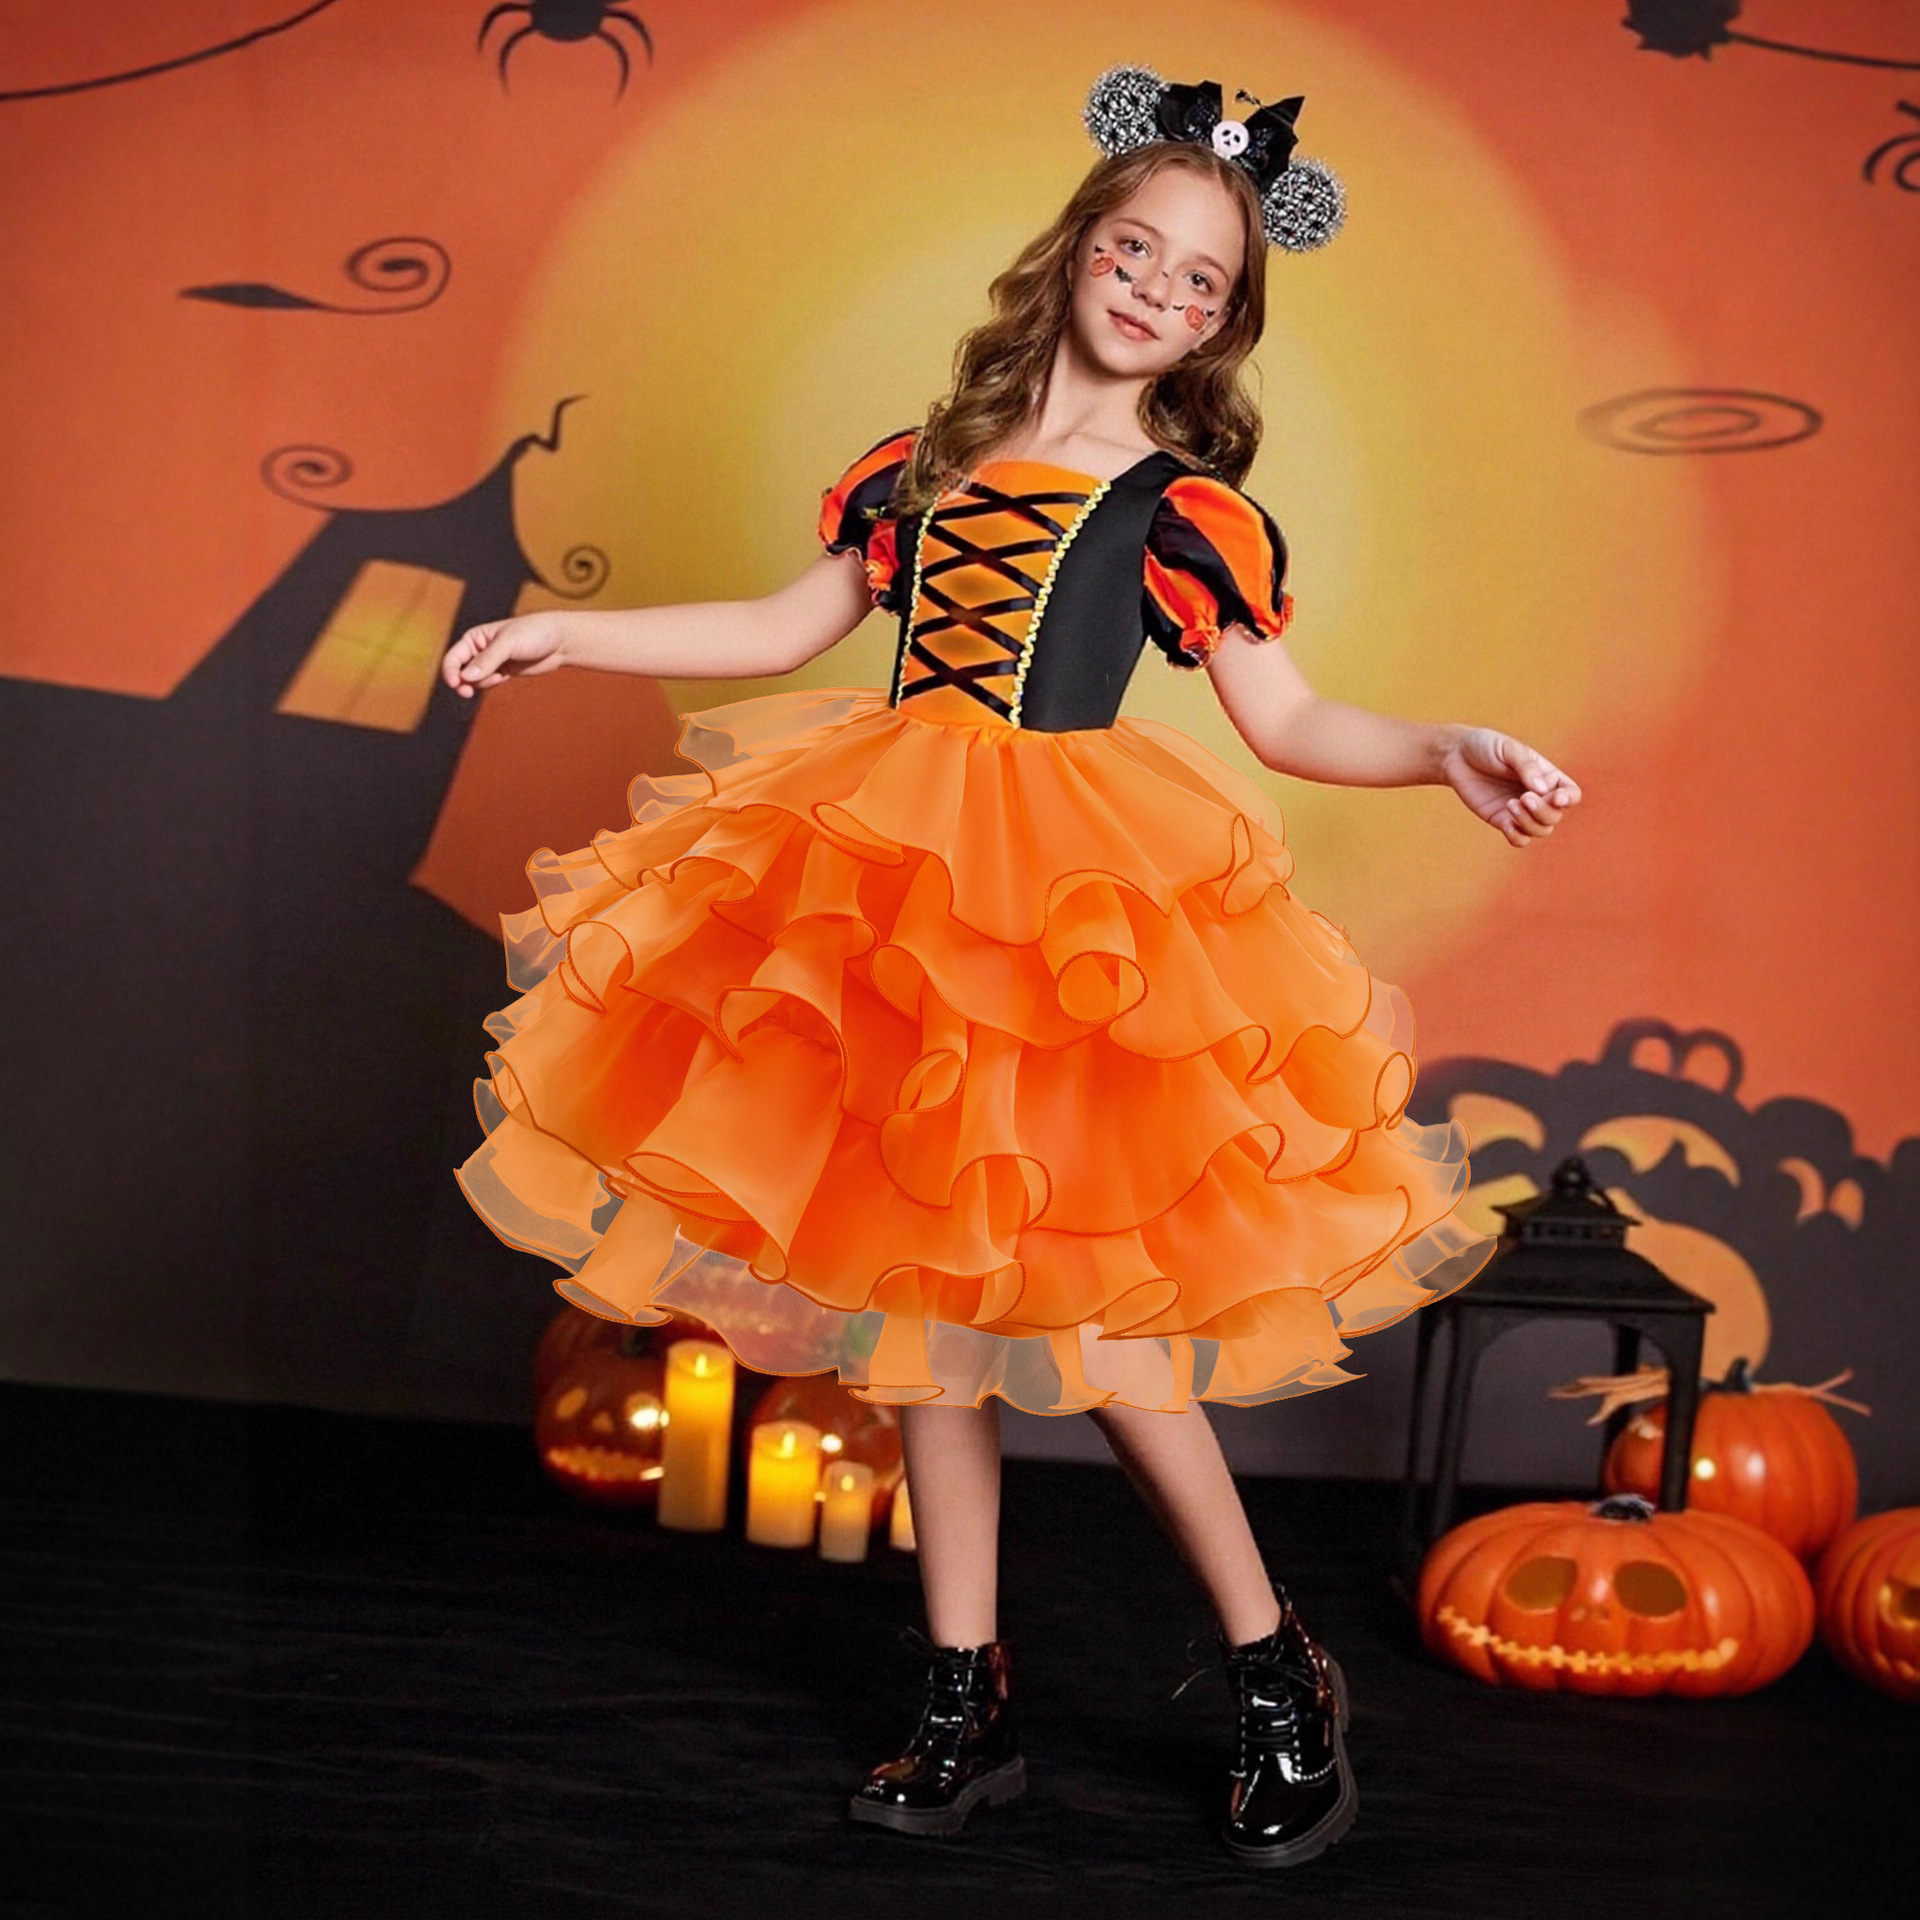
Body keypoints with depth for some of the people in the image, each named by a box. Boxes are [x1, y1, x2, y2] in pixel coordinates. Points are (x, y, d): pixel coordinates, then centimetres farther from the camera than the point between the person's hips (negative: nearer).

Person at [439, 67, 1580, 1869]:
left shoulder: (1182, 507, 3)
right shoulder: (933, 465, 14)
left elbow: (1288, 720, 3)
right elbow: (791, 627, 20)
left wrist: (1448, 752, -14)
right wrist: (572, 633, 19)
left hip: (1066, 906, -4)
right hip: (890, 878, 5)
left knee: (1064, 1297, -9)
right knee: (924, 1293, 7)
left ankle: (1278, 1673, 12)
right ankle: (966, 1706, 20)